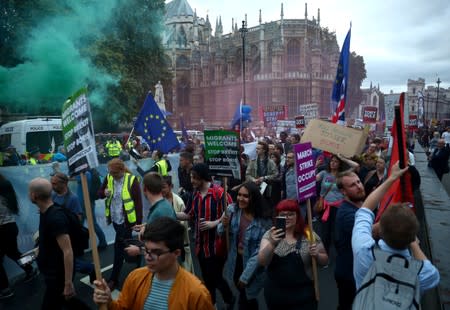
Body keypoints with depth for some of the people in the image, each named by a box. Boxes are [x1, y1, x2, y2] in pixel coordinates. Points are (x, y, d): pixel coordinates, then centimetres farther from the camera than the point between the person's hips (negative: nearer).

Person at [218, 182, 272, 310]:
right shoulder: (232, 209, -11)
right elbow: (220, 233, 0)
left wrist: (246, 276, -17)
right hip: (235, 261, 4)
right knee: (246, 297, 25)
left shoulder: (264, 220, -22)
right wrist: (223, 225, -23)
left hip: (253, 267, -4)